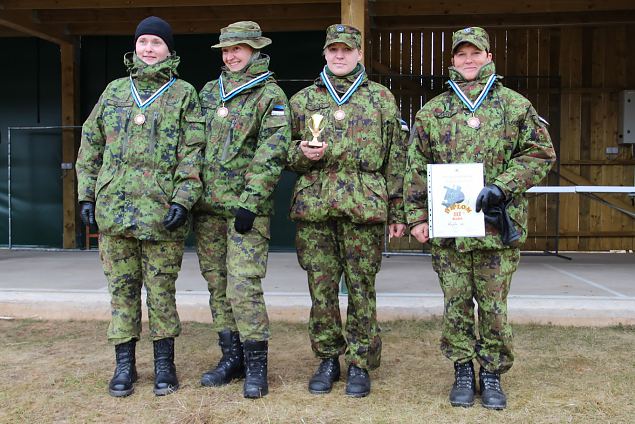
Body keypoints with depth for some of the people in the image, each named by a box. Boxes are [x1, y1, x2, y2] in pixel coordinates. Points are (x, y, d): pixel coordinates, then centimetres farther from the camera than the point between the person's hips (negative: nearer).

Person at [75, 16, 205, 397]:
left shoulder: (184, 94, 4)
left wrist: (183, 200, -13)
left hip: (161, 212, -3)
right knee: (122, 288, 8)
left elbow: (193, 153, -3)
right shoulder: (114, 91, 14)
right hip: (113, 209, 3)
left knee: (161, 289, 4)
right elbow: (90, 146, 15)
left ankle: (164, 364, 17)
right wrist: (87, 195, 8)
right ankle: (124, 364, 19)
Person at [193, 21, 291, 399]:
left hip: (246, 208, -6)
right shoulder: (209, 92, 16)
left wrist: (250, 203, -18)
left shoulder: (270, 95, -3)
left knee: (243, 286, -11)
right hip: (208, 206, 6)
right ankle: (232, 357, 22)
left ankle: (256, 366, 2)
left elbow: (271, 154, -11)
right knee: (217, 286, 10)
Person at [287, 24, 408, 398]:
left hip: (364, 208, -1)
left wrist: (398, 213, 3)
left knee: (361, 287, 2)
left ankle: (360, 364, 15)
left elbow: (396, 161, 7)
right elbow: (286, 153, 17)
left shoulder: (382, 98, 10)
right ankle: (328, 360, 20)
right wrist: (302, 154, -7)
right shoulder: (303, 100, 14)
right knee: (321, 287, 5)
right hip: (313, 207, 2)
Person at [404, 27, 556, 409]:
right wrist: (417, 216, 2)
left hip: (498, 224, -1)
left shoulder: (516, 105, 6)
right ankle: (463, 371, 21)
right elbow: (417, 168, 9)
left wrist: (501, 188, -11)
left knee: (493, 305, 5)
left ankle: (492, 373, 20)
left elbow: (540, 153, 2)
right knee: (456, 303, 7)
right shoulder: (432, 112, 10)